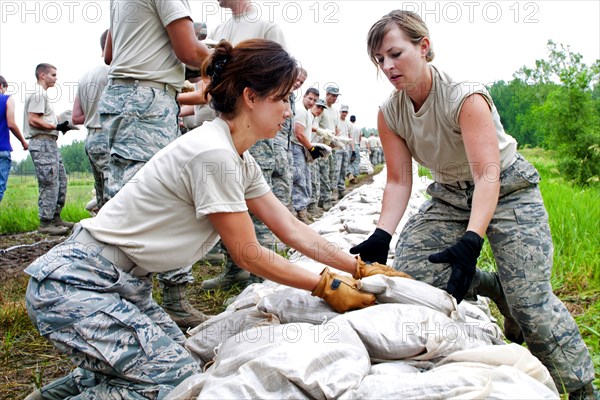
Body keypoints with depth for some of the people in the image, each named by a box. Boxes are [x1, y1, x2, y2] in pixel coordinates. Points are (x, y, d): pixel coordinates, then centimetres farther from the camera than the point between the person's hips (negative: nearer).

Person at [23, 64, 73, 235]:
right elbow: (33, 120, -17)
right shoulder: (38, 93, -8)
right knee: (50, 184, -10)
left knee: (61, 181, 12)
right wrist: (57, 127, -19)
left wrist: (61, 125, 8)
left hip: (49, 143, 11)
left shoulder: (42, 94, 23)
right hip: (42, 143, -11)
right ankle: (46, 223, -5)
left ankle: (55, 217, 19)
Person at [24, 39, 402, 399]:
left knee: (180, 363, 6)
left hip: (124, 284, 10)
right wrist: (327, 285, -8)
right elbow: (248, 254, -16)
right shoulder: (214, 154, -23)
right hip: (75, 284, -9)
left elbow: (292, 229, 7)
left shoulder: (241, 160, 6)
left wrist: (361, 268, 4)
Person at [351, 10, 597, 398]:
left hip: (508, 191, -5)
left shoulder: (464, 96, -26)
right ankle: (495, 288, 10)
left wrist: (471, 240, -48)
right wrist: (382, 236, -24)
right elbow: (399, 181, -9)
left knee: (530, 300, -15)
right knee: (410, 270, -13)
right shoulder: (389, 113, -9)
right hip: (450, 195, 6)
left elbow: (487, 176, -34)